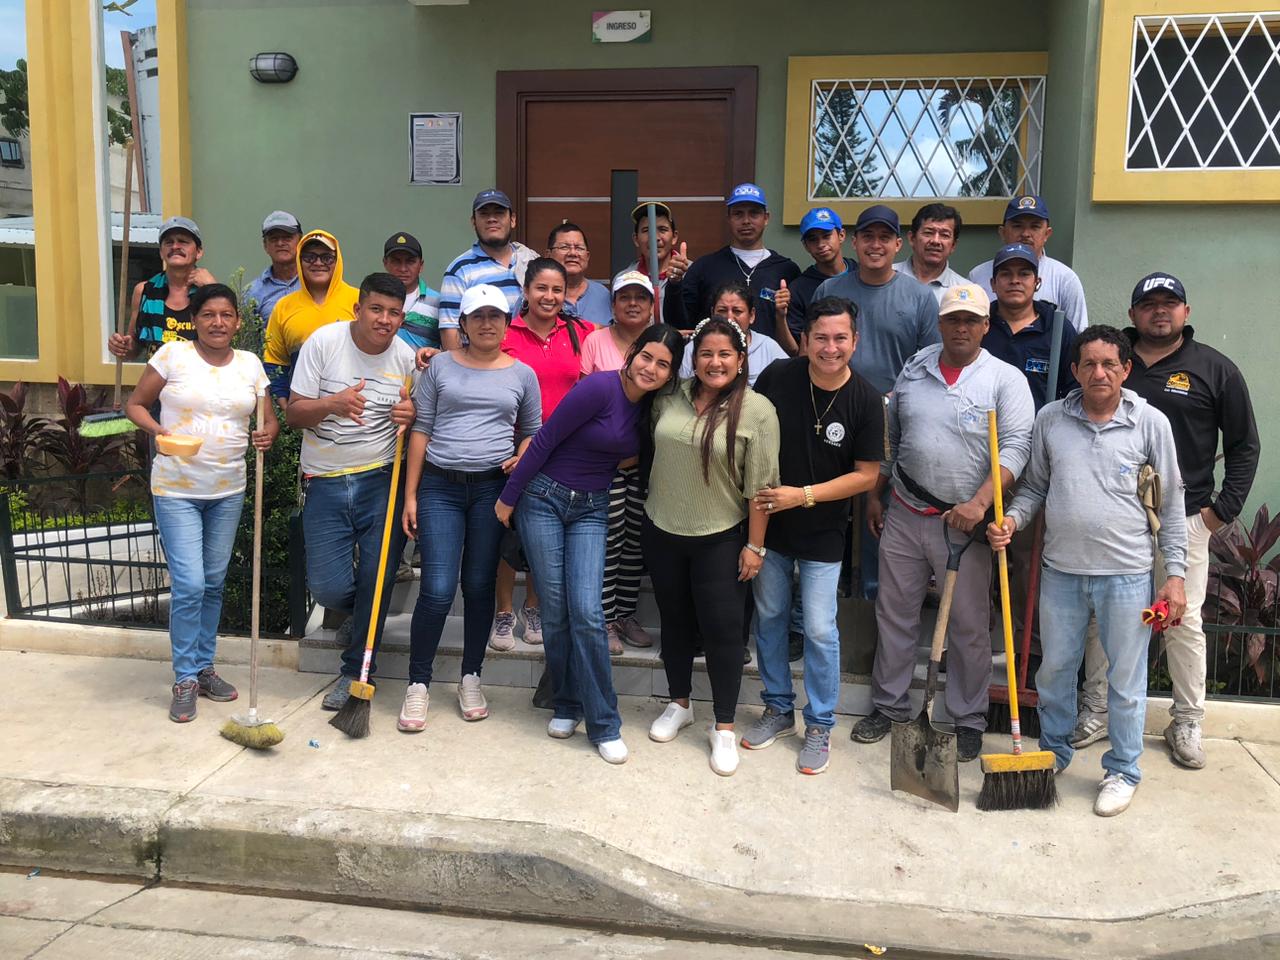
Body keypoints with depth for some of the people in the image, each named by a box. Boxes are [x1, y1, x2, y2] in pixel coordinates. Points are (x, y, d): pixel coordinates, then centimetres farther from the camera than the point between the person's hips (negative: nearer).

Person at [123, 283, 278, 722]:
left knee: (214, 584, 13)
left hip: (228, 489, 4)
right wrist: (157, 429, -20)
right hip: (177, 489, -4)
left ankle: (204, 667, 28)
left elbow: (269, 418, 7)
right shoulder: (172, 355, -6)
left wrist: (267, 434, -16)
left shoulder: (249, 364, 4)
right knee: (189, 585, -8)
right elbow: (135, 403, 0)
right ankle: (185, 678, 7)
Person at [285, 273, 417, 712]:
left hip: (381, 481, 1)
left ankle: (357, 672, 18)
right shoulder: (324, 341, -4)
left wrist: (411, 416, -12)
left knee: (376, 581, -1)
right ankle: (365, 614, 33)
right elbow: (293, 413, -4)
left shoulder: (406, 357, 1)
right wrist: (332, 403, -25)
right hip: (325, 482, 0)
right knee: (329, 587, -4)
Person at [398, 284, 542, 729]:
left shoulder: (522, 374, 9)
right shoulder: (440, 366, 5)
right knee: (437, 590, -8)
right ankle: (418, 684, 7)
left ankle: (471, 679, 22)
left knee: (479, 587, 8)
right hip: (440, 486, -1)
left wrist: (522, 459, -4)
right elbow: (421, 430, 4)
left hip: (492, 488, 2)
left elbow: (532, 432, 19)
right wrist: (410, 495, -1)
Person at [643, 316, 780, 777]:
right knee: (675, 621, 17)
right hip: (662, 532, 4)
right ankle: (679, 704, 37)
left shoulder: (756, 410, -12)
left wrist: (754, 545, -11)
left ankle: (724, 727, 18)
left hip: (721, 539, -4)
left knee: (722, 630, 2)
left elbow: (760, 486, -12)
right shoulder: (671, 397, 0)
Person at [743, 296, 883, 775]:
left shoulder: (865, 401, -13)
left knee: (820, 630, 1)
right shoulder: (777, 377, -10)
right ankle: (778, 708, 33)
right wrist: (752, 486, -9)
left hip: (823, 533, -2)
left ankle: (820, 725, 20)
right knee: (769, 618, 14)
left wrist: (803, 495, -18)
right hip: (769, 523, 3)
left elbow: (866, 475, -9)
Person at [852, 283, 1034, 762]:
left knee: (969, 626, 5)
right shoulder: (913, 372, 9)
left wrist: (979, 502, -25)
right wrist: (875, 495, 16)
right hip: (904, 514, 4)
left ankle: (968, 720, 21)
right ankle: (888, 706, 27)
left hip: (964, 522, -4)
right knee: (894, 614, 12)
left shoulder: (1005, 379, -4)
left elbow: (1016, 448, -14)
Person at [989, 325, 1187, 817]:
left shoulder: (1151, 422, -3)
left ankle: (1123, 771, 25)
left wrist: (1176, 574, -3)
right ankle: (1054, 751, 36)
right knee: (1054, 669, 15)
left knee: (1126, 678, 8)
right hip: (1061, 569, 3)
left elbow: (1170, 504, 0)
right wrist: (1011, 520, -7)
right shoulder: (1050, 419, 2)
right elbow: (1034, 486, 13)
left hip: (1127, 573, -2)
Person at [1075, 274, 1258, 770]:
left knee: (1184, 622, 3)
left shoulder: (1215, 369, 2)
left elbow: (1244, 446, 6)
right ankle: (1096, 711, 21)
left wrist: (1223, 509, -2)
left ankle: (1187, 723, 18)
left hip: (1183, 519, -2)